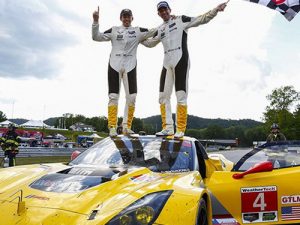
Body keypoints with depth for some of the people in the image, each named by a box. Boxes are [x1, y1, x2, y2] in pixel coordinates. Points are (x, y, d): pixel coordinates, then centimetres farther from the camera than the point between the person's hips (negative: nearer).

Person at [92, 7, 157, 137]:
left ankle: (126, 126, 5)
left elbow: (154, 32, 3)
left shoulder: (138, 31, 9)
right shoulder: (114, 30, 9)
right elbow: (96, 37, 5)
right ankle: (112, 127, -3)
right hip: (114, 66, -1)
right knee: (113, 96, -5)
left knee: (131, 97, -5)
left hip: (130, 66, 1)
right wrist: (95, 21, -6)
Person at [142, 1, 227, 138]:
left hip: (180, 60, -6)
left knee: (181, 95, -10)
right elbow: (150, 43, 35)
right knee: (163, 95, 0)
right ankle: (168, 128, 3)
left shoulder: (180, 20, 8)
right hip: (167, 63, 6)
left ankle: (180, 130, -9)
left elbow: (201, 20, 2)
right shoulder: (160, 30, 22)